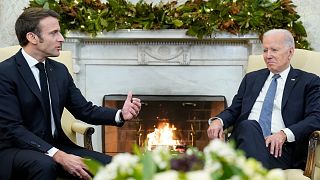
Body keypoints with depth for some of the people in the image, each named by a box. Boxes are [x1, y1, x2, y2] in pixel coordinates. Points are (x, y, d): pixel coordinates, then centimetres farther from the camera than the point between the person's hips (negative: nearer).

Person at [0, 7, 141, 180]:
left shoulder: (59, 70, 9)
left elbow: (84, 110, 8)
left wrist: (120, 114, -11)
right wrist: (58, 156, -28)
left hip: (55, 146, 6)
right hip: (15, 150, -5)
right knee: (44, 164, -37)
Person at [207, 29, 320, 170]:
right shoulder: (251, 78, 25)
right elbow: (234, 110, 23)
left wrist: (285, 134, -19)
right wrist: (218, 120, -2)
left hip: (279, 147, -4)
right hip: (246, 136, 4)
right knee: (249, 126, -33)